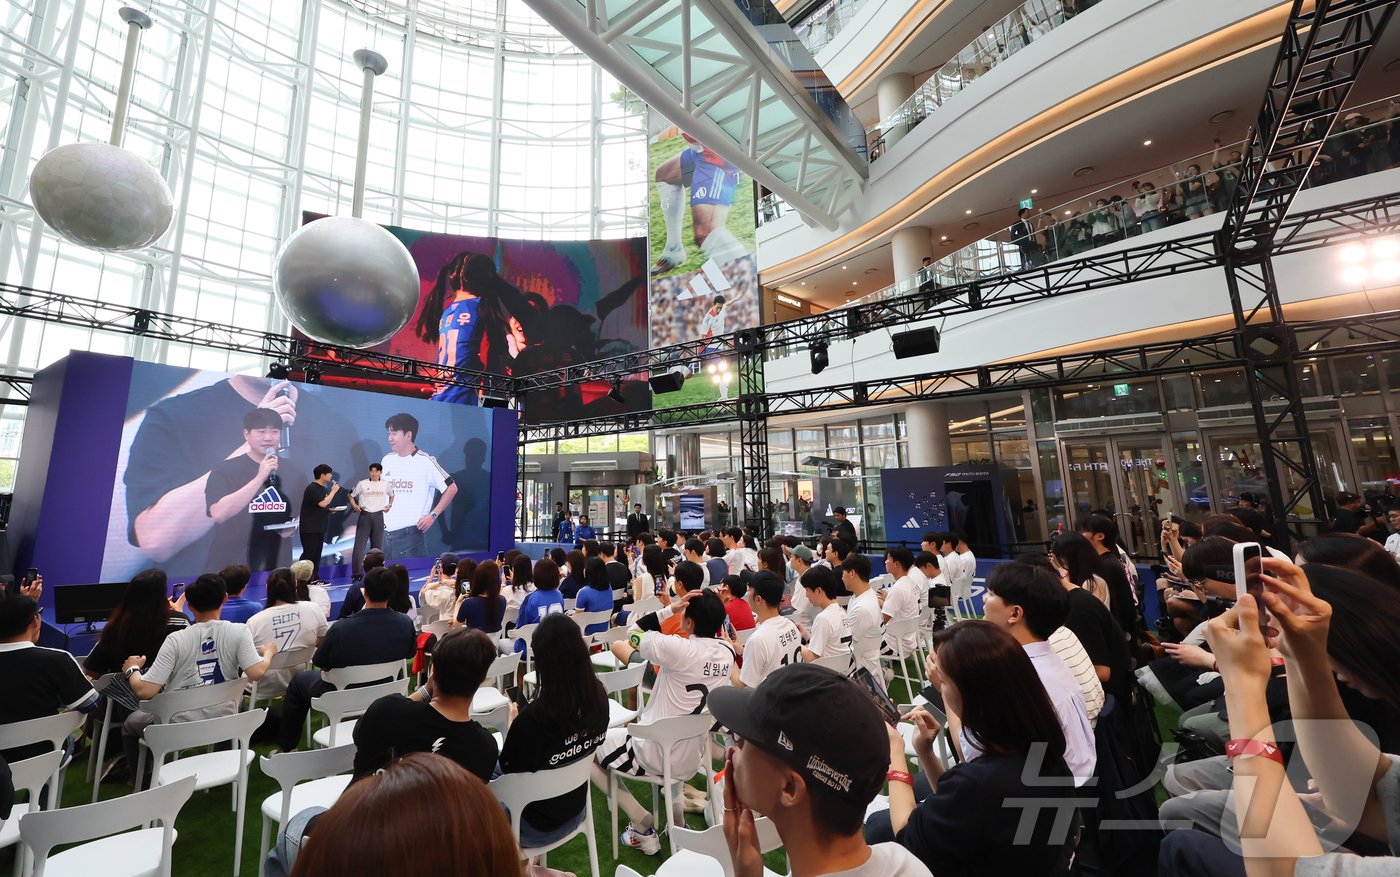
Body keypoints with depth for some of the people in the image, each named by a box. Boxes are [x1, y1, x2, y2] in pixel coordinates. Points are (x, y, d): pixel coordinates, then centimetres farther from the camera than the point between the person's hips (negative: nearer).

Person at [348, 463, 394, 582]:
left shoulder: (385, 484, 4)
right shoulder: (362, 483, -3)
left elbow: (391, 495, 23)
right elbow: (351, 495, 8)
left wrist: (389, 505, 7)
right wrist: (354, 505, -8)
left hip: (378, 516, 2)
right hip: (365, 516, -2)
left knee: (378, 546, 8)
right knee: (359, 546, -7)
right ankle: (357, 574, -2)